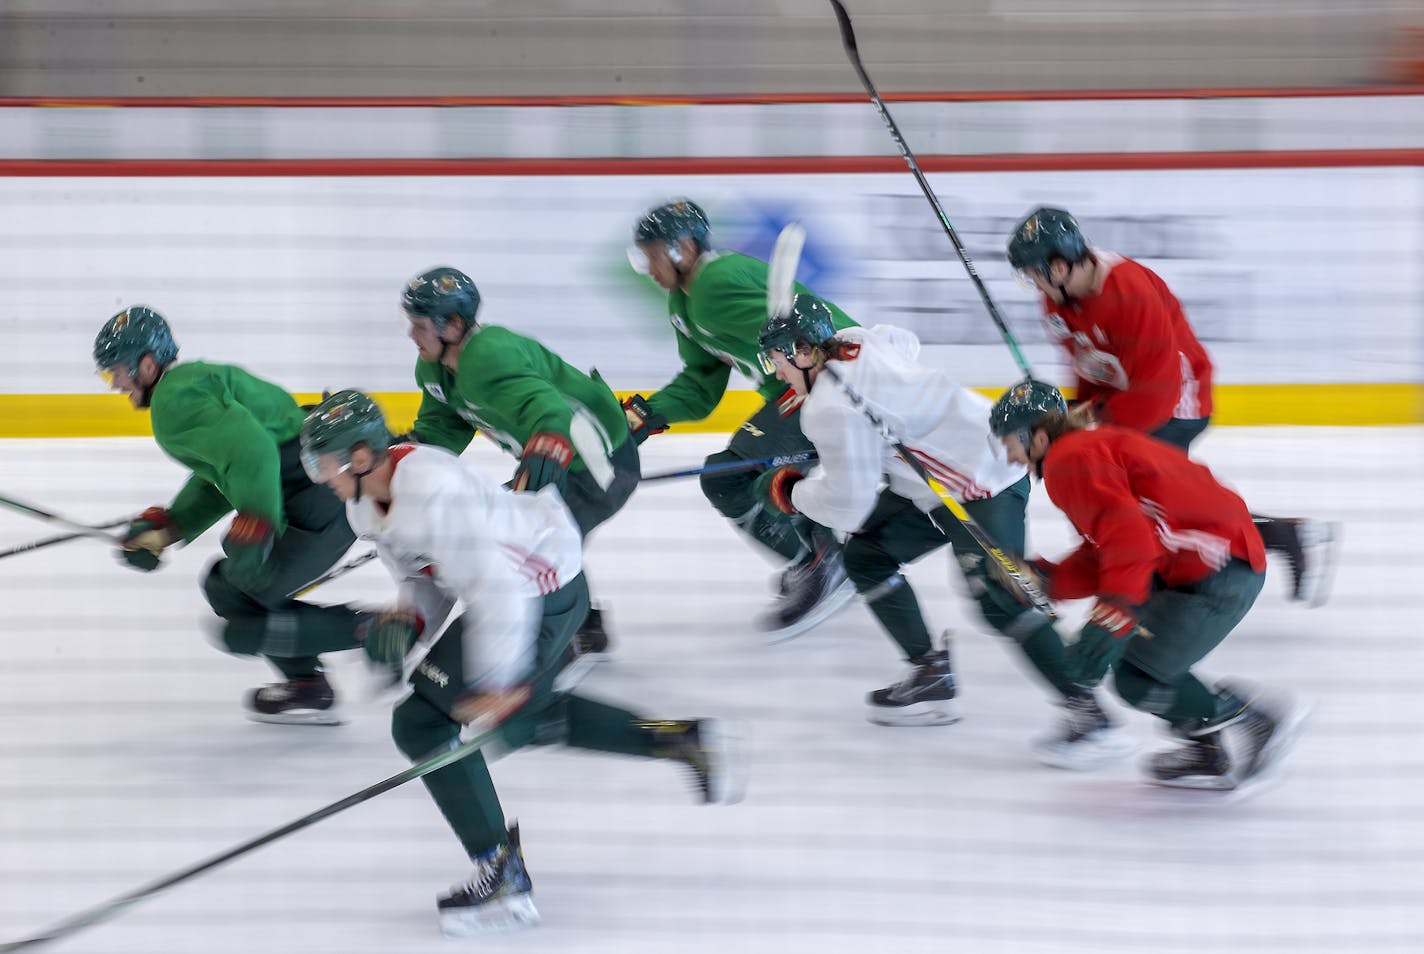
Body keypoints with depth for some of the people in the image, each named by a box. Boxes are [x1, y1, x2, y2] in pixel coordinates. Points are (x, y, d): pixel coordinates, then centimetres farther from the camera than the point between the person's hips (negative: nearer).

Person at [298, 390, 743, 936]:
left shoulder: (431, 491, -30)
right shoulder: (365, 506, 2)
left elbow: (496, 582, -32)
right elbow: (426, 576, 15)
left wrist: (494, 682, -31)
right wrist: (408, 620, -7)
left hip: (543, 596, -11)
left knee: (422, 720, -12)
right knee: (525, 717, 30)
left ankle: (502, 877, -8)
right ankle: (684, 739, 36)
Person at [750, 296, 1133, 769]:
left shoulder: (832, 409, -20)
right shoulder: (855, 343, 5)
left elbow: (848, 503, -18)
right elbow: (903, 343, 30)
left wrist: (792, 493, 3)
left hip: (982, 486, -11)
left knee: (997, 597, -21)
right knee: (866, 555, 15)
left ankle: (1089, 714, -25)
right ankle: (930, 676, 18)